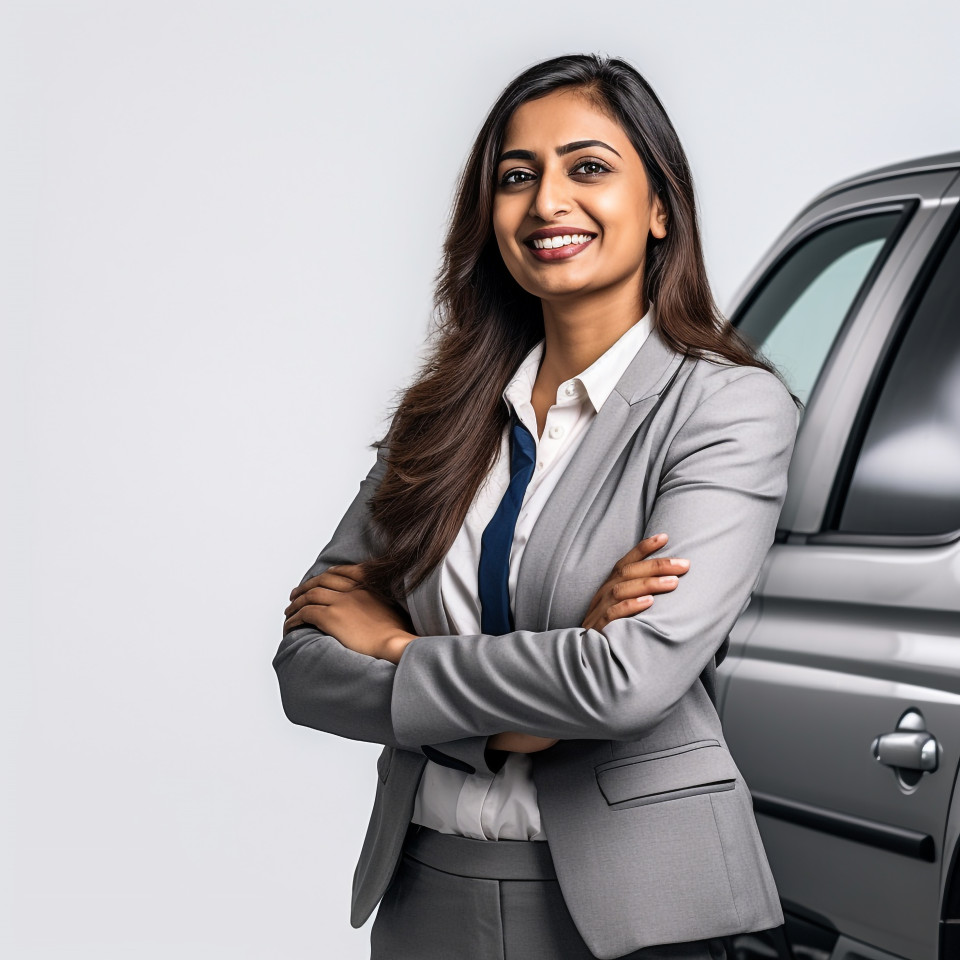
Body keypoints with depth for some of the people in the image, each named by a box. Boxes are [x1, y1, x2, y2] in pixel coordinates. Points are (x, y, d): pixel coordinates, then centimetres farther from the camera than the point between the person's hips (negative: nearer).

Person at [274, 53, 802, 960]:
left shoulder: (731, 406, -10)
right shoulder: (448, 410, 4)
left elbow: (633, 677, -23)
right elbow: (303, 662, -1)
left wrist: (392, 645, -10)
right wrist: (514, 714, -17)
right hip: (424, 885, 4)